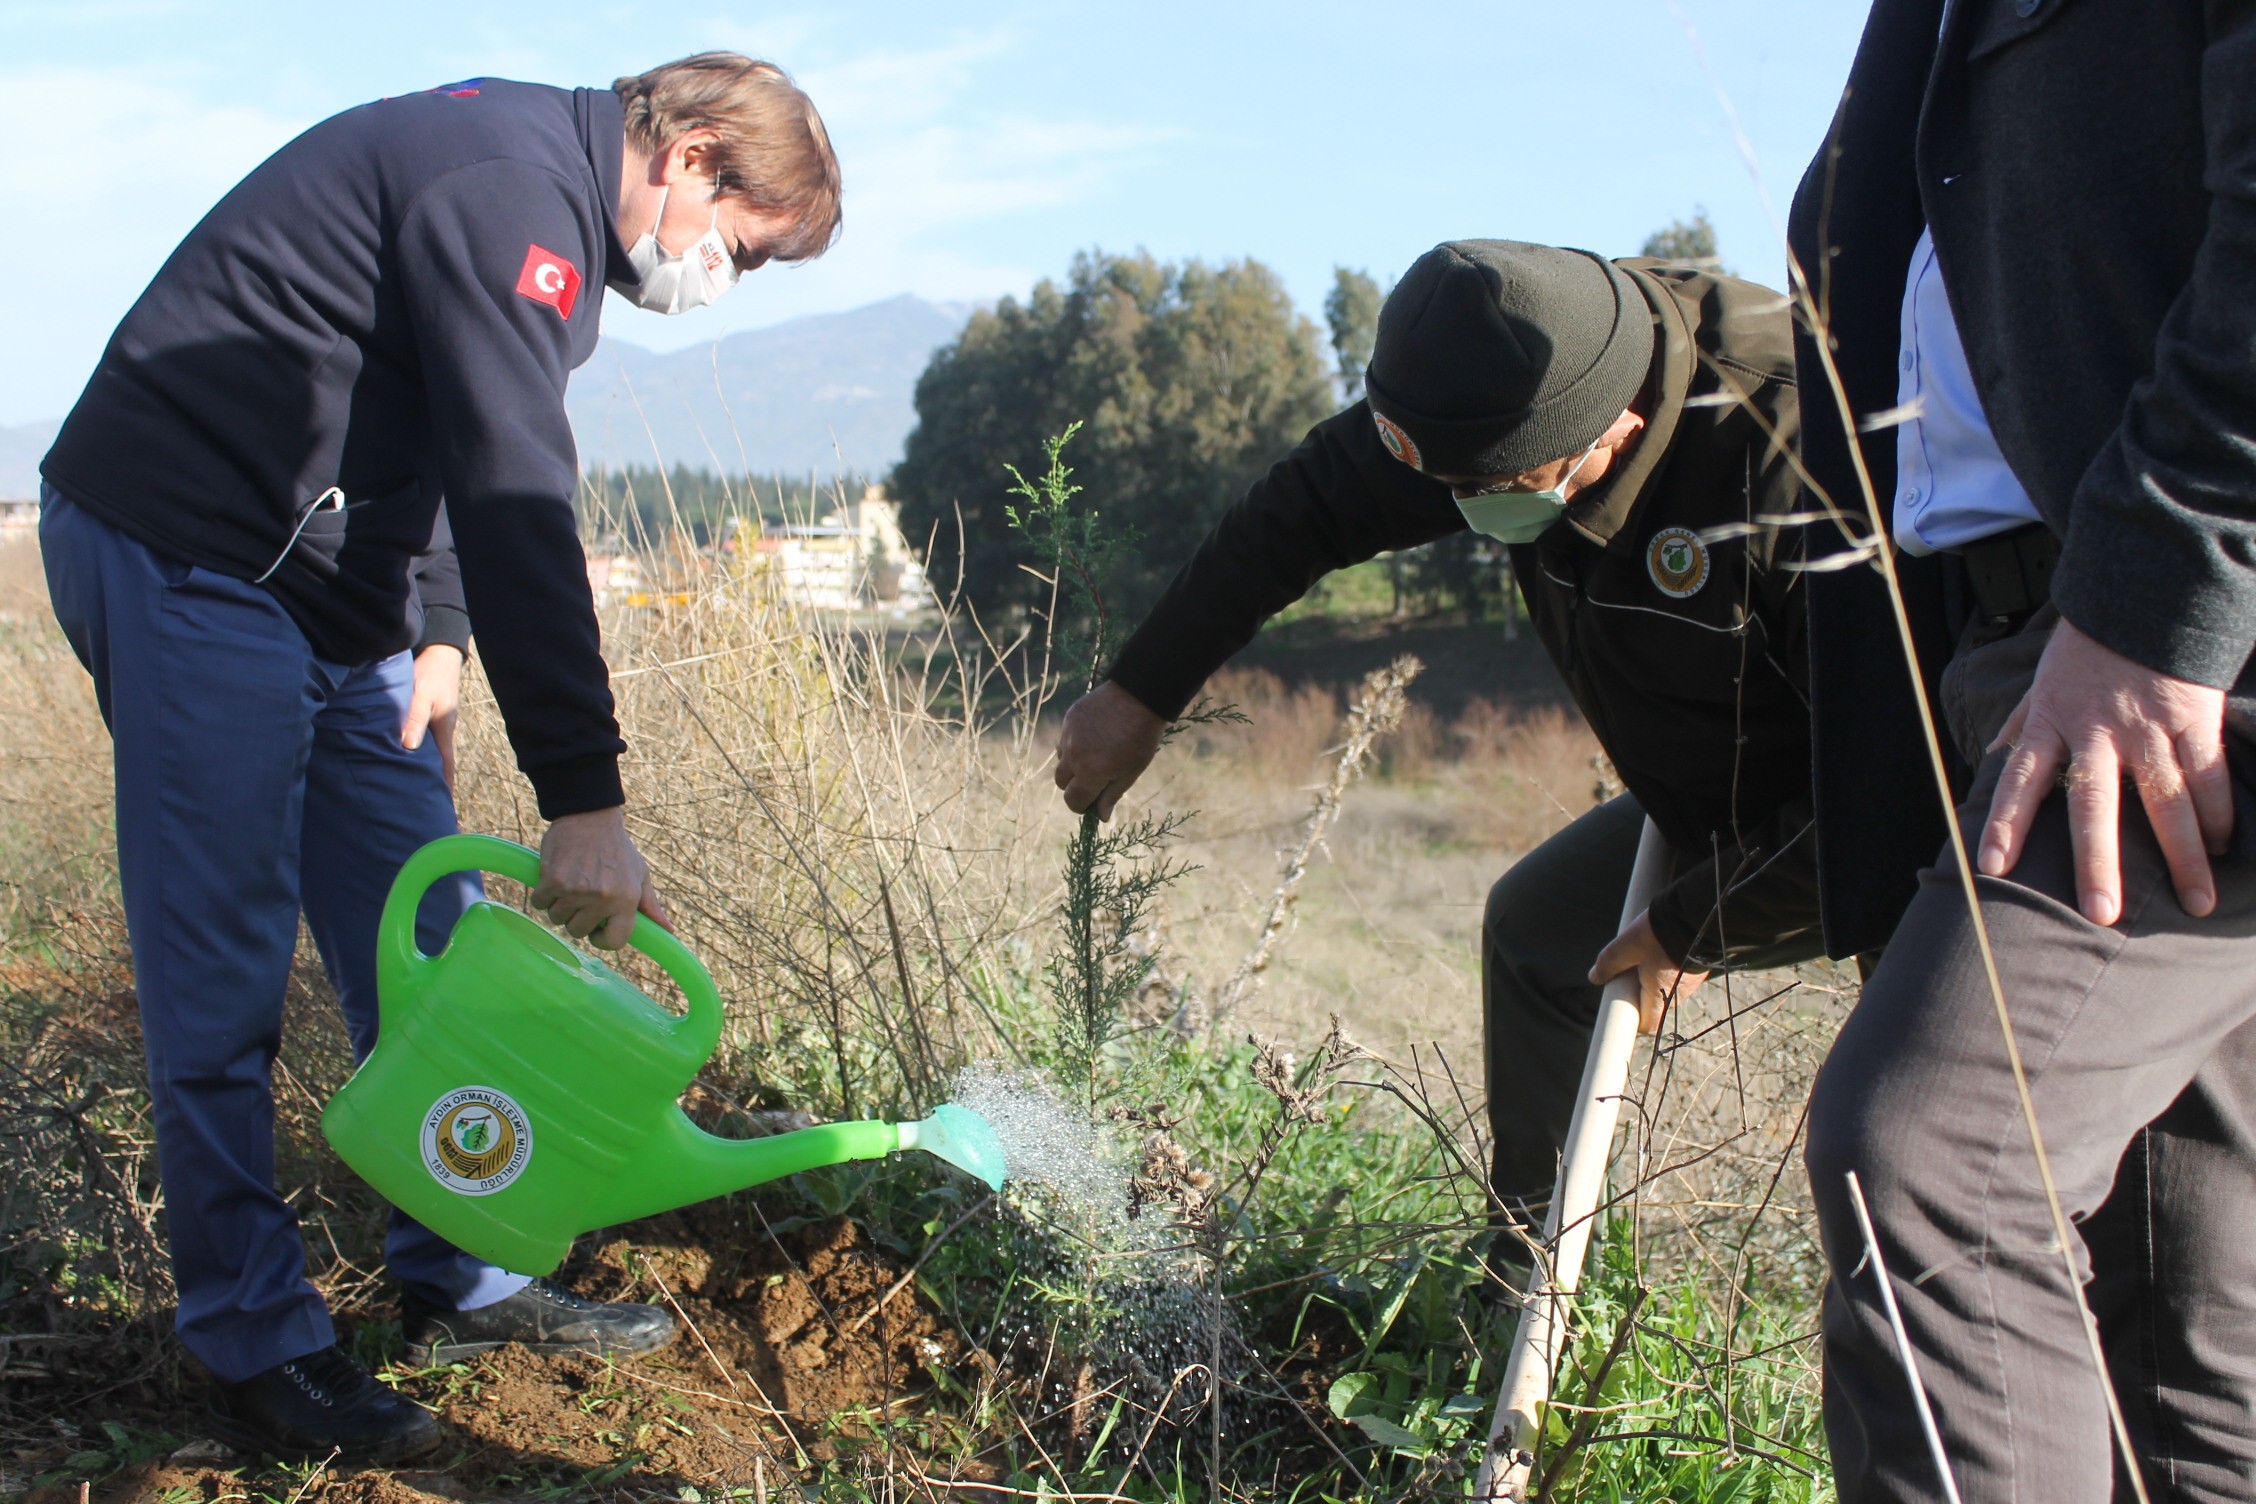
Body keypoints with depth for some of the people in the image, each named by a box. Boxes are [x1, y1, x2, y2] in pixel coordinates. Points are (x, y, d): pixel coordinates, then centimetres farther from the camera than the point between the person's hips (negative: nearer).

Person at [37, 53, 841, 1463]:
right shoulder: (512, 190, -21)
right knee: (225, 975, -5)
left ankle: (465, 1282, 19)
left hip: (323, 580, 11)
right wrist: (585, 799, -29)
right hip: (190, 561, -10)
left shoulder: (533, 179, 12)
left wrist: (437, 631, 5)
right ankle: (258, 1348, 5)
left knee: (426, 936, 10)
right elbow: (518, 501, -28)